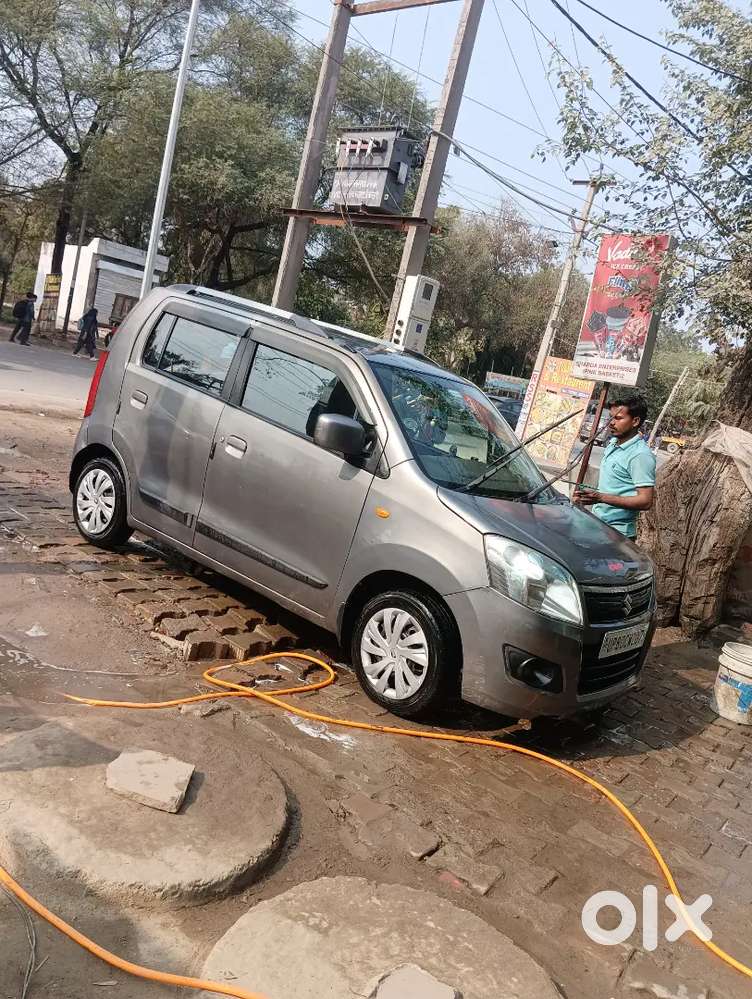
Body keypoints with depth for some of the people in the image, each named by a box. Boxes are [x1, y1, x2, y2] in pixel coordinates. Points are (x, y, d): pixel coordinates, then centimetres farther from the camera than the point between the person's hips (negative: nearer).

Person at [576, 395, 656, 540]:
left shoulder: (641, 455, -18)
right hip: (596, 523, 8)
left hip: (617, 532, -8)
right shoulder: (613, 443, 11)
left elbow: (645, 501, -24)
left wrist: (601, 497, -29)